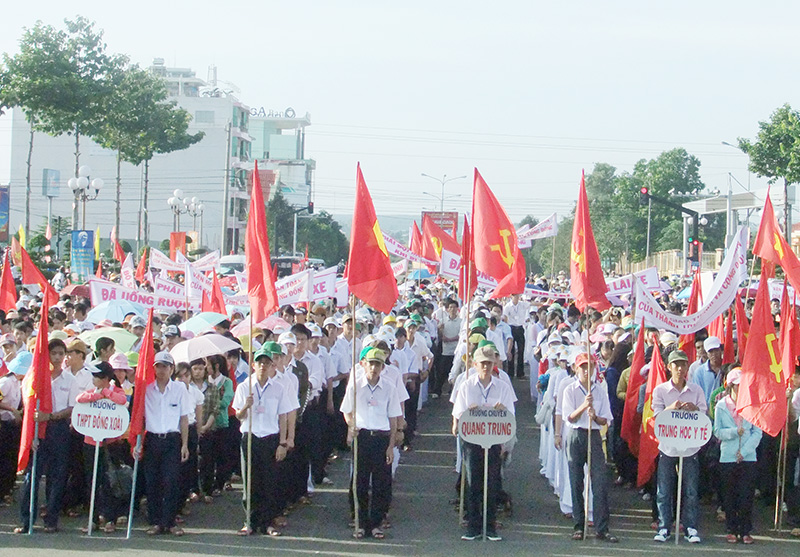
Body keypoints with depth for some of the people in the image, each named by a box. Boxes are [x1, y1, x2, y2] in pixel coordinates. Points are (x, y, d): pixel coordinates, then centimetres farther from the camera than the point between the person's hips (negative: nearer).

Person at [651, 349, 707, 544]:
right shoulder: (660, 390, 5)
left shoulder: (696, 390, 8)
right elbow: (657, 415, -3)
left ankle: (691, 527, 7)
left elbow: (704, 414, 3)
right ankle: (664, 527, 8)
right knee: (664, 490, 0)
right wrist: (672, 408, -23)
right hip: (667, 446, 0)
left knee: (691, 490, 0)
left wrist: (695, 409, -19)